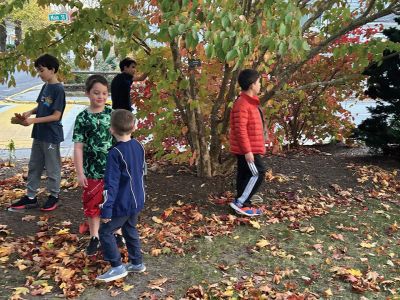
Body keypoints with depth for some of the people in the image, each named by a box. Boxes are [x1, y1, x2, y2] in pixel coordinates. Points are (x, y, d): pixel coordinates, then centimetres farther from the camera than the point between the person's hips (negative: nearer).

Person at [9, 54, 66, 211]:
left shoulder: (58, 89, -16)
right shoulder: (45, 86, 8)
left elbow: (56, 116, -19)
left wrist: (33, 120, -23)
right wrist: (30, 112, -3)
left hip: (51, 135, -8)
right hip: (39, 133, 8)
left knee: (52, 167, 6)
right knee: (34, 166, 14)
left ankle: (54, 196, 21)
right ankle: (30, 197, 24)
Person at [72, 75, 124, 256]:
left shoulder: (112, 113, -1)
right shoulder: (83, 118, -8)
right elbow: (78, 147, -7)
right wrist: (80, 173, -10)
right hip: (92, 171, -2)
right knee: (92, 204, 10)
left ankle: (116, 233, 33)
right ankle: (94, 237, 26)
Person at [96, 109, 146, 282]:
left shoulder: (115, 153, -22)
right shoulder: (139, 147, 1)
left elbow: (111, 184, -21)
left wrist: (106, 210, -16)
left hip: (122, 204, -8)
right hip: (137, 201, 8)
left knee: (105, 232, 5)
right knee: (130, 230, 22)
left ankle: (117, 267, 6)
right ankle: (137, 263, 30)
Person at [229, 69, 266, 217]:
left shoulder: (250, 101, 14)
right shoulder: (242, 104, -19)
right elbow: (240, 130, -23)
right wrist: (247, 151, -24)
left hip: (250, 148, 10)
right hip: (247, 149, -10)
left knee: (245, 175, 13)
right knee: (257, 173, -7)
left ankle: (244, 205, 21)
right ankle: (239, 203, -2)